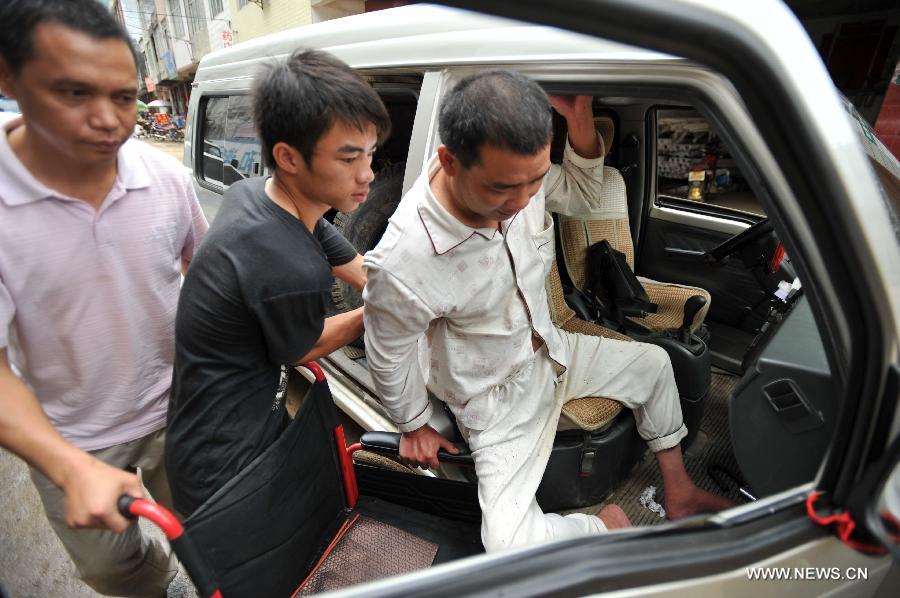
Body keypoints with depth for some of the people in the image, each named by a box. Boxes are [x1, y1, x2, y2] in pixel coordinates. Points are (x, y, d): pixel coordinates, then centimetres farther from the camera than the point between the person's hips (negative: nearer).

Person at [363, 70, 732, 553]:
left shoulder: (518, 172, -20)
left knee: (653, 364, 17)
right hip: (499, 395, -5)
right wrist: (414, 426, 1)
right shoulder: (402, 264, -37)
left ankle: (677, 494, 37)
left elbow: (580, 196, 3)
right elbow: (389, 358, -17)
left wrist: (580, 118, -16)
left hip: (549, 349, 6)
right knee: (509, 545, -16)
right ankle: (607, 525, 16)